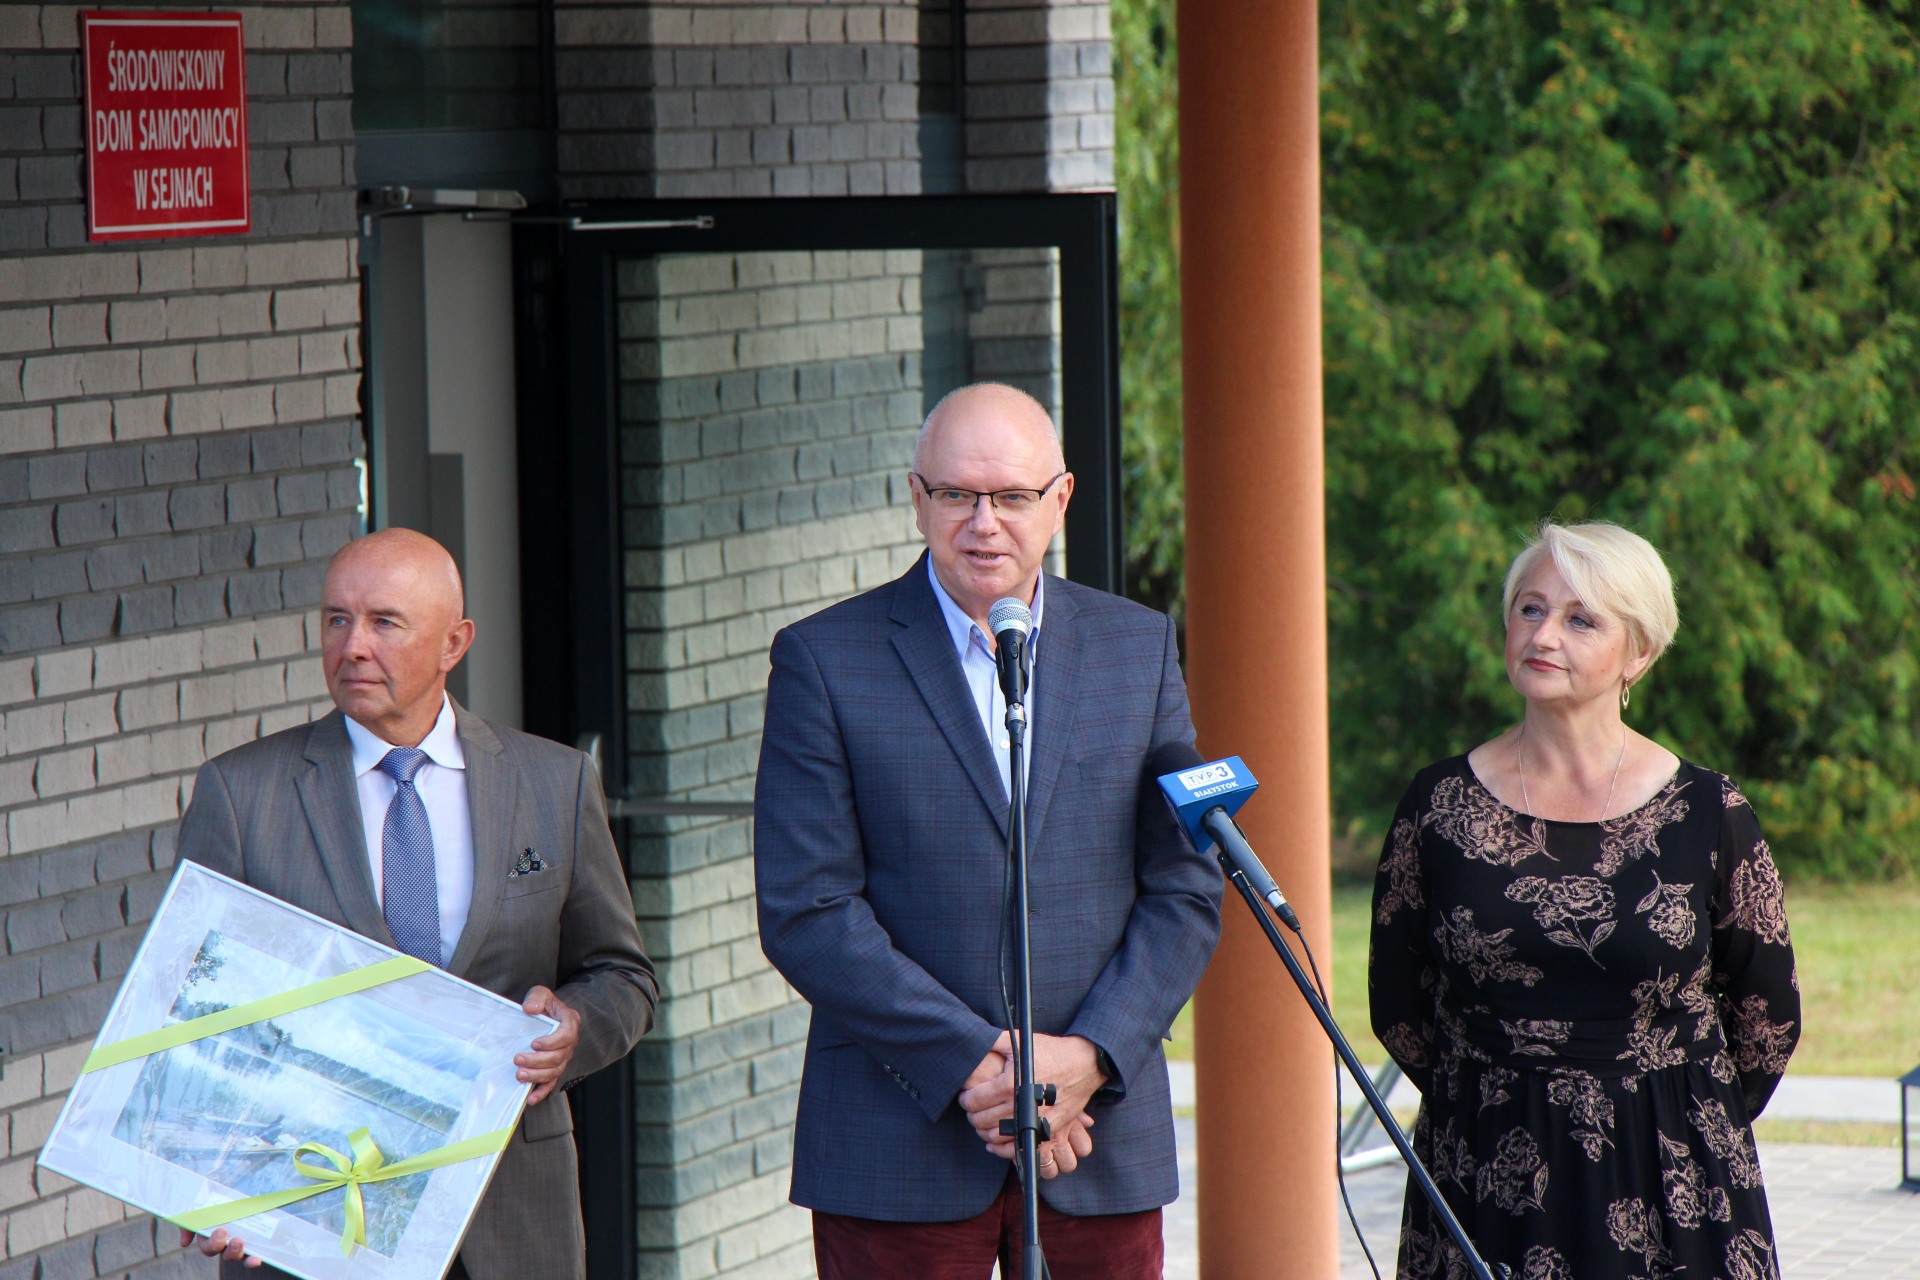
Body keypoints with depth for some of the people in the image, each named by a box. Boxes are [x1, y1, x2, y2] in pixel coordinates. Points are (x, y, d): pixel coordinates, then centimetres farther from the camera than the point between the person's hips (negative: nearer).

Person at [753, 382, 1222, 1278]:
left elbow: (1185, 893, 7)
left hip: (1101, 1141, 3)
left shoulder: (1141, 650, 9)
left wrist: (1090, 1058, -9)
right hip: (899, 1154, -2)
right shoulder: (825, 660, 0)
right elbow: (805, 915, -6)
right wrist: (974, 1064, -14)